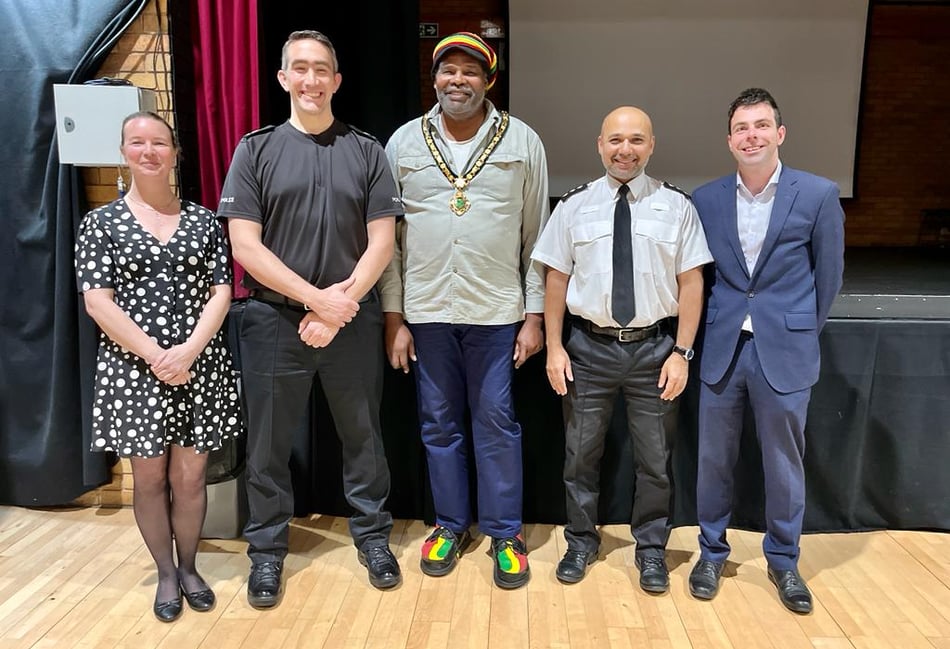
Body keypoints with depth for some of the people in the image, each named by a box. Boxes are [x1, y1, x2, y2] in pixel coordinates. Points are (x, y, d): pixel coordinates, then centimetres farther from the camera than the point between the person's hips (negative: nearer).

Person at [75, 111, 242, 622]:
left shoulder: (203, 220, 6)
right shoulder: (100, 223, 2)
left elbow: (221, 292, 0)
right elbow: (98, 302, -6)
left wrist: (188, 351, -14)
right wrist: (155, 356, -15)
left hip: (201, 365, 1)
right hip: (134, 367, -1)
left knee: (190, 475, 7)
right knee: (149, 476, 8)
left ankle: (189, 567, 28)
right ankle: (166, 573, 27)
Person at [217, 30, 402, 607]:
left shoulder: (366, 150, 5)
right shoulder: (257, 149, 3)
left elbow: (382, 242, -1)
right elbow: (246, 245, -5)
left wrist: (339, 308, -11)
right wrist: (317, 298, -13)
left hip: (354, 321, 1)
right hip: (275, 320, 0)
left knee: (363, 436, 11)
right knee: (269, 444, 9)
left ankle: (373, 537, 29)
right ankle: (267, 551, 26)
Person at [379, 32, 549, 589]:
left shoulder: (523, 141, 1)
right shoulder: (404, 142, 5)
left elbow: (536, 235, 2)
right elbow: (388, 236, 5)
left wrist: (534, 315, -2)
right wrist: (394, 317, 1)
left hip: (497, 312, -1)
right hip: (426, 312, 2)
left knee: (497, 423, 6)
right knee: (439, 424, 12)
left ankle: (505, 533, 23)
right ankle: (451, 525, 30)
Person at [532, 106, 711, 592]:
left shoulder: (676, 206, -1)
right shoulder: (574, 206, 0)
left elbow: (691, 282, -2)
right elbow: (556, 279, 1)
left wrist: (682, 352, -6)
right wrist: (554, 348, -2)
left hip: (654, 347, 0)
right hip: (589, 347, 1)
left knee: (654, 459, 13)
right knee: (581, 455, 13)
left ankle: (651, 550, 33)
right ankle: (581, 543, 33)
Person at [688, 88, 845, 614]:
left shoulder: (818, 195, -4)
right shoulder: (705, 200, 1)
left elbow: (828, 275, 5)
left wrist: (802, 330, 10)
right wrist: (711, 326, 9)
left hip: (785, 352, -1)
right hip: (721, 348, 2)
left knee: (784, 463, 11)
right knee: (714, 460, 11)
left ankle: (783, 561, 32)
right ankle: (711, 552, 31)